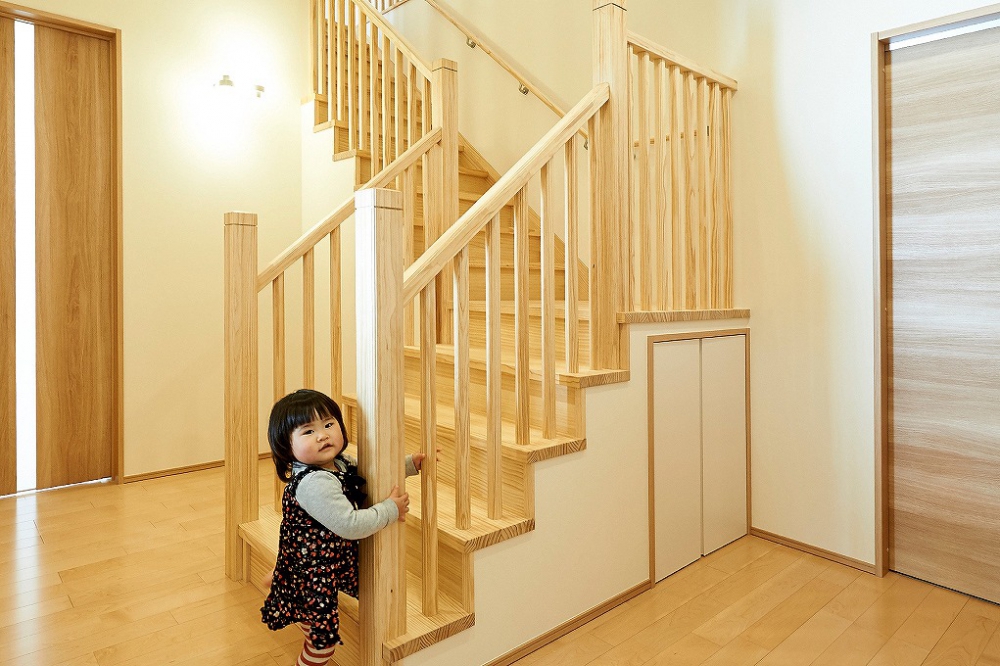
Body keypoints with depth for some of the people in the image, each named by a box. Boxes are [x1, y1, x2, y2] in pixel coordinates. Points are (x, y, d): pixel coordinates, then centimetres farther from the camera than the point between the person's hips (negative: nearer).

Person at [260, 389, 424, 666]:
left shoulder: (340, 463, -5)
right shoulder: (314, 484, -34)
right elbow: (349, 525, -35)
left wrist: (411, 464, 7)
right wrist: (391, 509, -24)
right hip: (311, 577, -8)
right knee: (324, 636, 11)